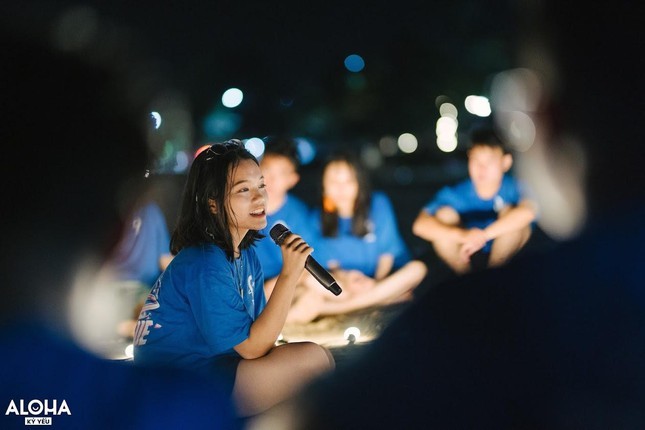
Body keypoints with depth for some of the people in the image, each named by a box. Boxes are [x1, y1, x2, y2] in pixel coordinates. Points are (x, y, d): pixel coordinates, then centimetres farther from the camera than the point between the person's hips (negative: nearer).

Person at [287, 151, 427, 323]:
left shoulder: (378, 204, -2)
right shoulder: (319, 218, 0)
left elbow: (389, 251, -1)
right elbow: (328, 263, 0)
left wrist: (377, 281, -15)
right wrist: (344, 278, -19)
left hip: (386, 279, 1)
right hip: (345, 286, -1)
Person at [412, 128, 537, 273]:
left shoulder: (513, 187, -21)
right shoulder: (455, 194, -19)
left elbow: (528, 211, -45)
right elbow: (420, 225, -32)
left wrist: (484, 235, -48)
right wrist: (462, 235, -48)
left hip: (502, 256, -1)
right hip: (466, 257, 1)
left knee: (509, 211, -26)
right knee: (444, 214, -23)